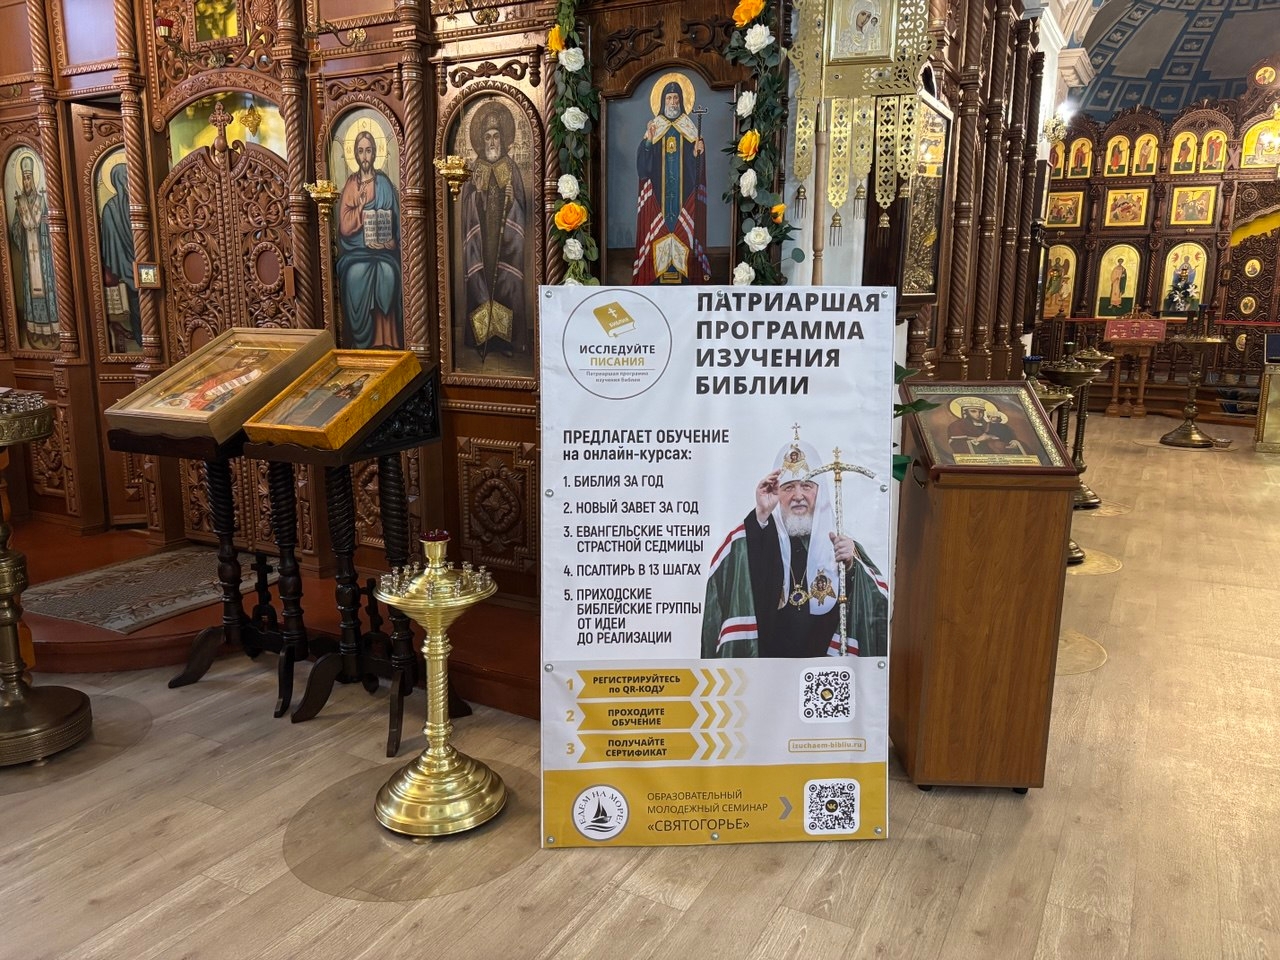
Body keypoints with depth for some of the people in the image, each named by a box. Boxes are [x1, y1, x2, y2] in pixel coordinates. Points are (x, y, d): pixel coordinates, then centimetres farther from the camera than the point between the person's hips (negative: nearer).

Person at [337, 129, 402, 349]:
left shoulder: (384, 183, 7)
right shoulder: (350, 184, 8)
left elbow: (392, 225, 5)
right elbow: (344, 226, -1)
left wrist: (381, 241, -8)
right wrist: (361, 204, -10)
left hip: (383, 251, 0)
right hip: (356, 252, 1)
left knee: (387, 274, -26)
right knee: (355, 275, -23)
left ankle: (388, 343, -18)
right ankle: (361, 345, -15)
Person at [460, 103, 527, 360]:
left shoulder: (512, 170, 4)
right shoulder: (474, 171, 4)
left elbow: (522, 211, 3)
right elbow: (466, 212, 1)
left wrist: (512, 199, -16)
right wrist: (474, 190, -15)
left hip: (506, 240, 0)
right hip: (481, 240, 0)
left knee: (507, 286, 0)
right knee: (480, 286, 0)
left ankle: (507, 338, 8)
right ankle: (482, 338, 8)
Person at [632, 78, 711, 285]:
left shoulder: (689, 127, 7)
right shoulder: (654, 126, 6)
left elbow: (696, 162, 4)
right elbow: (644, 162, -2)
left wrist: (698, 151, -18)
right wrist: (648, 140, -18)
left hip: (683, 188, 0)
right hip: (659, 189, 0)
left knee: (683, 227, -1)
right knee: (659, 227, -2)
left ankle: (682, 267, 3)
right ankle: (659, 269, 2)